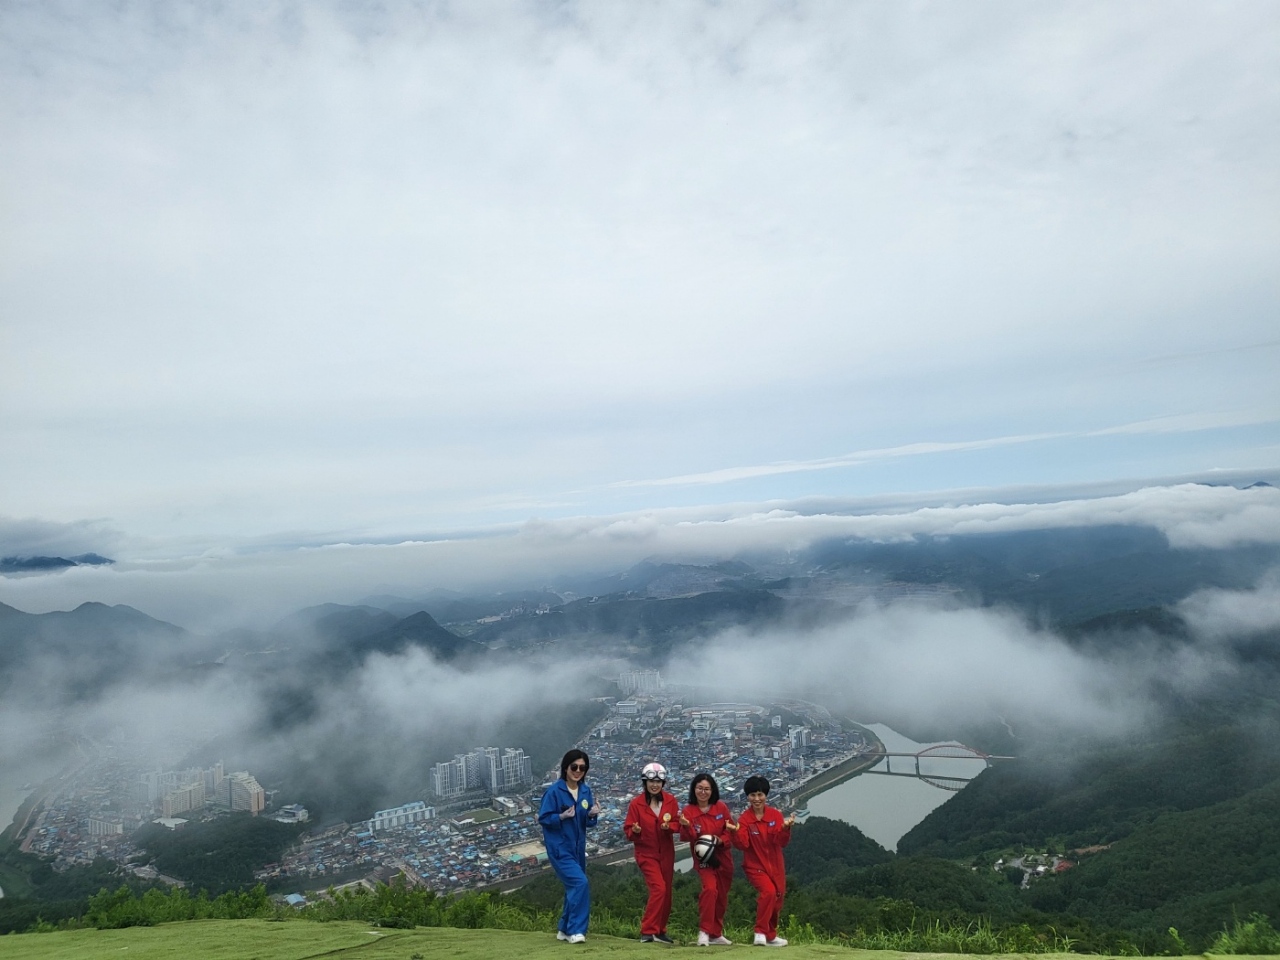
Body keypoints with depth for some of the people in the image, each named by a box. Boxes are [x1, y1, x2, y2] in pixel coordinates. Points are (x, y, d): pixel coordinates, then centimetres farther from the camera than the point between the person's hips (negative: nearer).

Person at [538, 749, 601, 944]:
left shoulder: (585, 791, 2)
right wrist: (562, 816, -28)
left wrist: (593, 814, -15)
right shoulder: (554, 791, -16)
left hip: (578, 847, 7)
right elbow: (543, 817, -13)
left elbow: (587, 821, 7)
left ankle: (565, 929, 30)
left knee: (574, 887, 14)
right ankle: (576, 930, -6)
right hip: (559, 847, -7)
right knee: (579, 883, -18)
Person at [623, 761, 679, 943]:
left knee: (666, 892, 10)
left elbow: (677, 824, 2)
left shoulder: (670, 800, -3)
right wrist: (635, 831, -31)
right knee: (659, 889, -17)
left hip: (666, 853, 4)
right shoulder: (636, 803, -11)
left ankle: (660, 931, 27)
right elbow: (628, 830, -9)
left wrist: (669, 826, -19)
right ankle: (647, 932, -5)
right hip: (646, 853, -4)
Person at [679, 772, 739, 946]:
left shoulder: (721, 807, -2)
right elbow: (690, 838, -17)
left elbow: (731, 829, 1)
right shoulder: (688, 811, -9)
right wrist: (686, 826, -38)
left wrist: (721, 840, -17)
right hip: (703, 858, -3)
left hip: (723, 858, 4)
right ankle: (704, 931, -14)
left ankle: (716, 934, 30)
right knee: (710, 888, -26)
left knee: (722, 896, 12)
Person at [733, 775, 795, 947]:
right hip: (755, 866, -4)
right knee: (768, 891, -26)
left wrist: (785, 828, -30)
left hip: (775, 866, 4)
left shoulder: (776, 814, -6)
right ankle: (760, 933, -12)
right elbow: (743, 844, -20)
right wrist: (736, 831, -38)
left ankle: (771, 936, 36)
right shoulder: (744, 819, -11)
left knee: (777, 898, 13)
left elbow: (782, 842, -11)